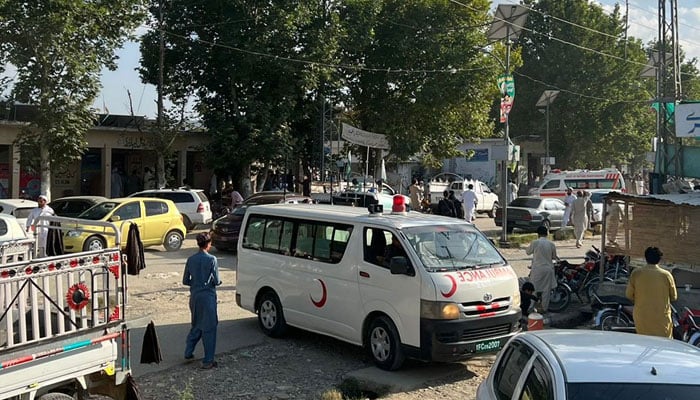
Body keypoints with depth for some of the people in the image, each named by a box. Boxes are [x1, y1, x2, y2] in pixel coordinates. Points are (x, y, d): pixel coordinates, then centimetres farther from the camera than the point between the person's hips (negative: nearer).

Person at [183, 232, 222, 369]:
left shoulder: (191, 259, 2)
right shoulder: (212, 260, -13)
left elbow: (185, 281, 6)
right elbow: (216, 281, -11)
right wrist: (218, 282, 10)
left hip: (194, 296, 6)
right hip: (207, 296, -5)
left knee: (196, 326, 23)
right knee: (209, 328, 1)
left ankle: (188, 353, 28)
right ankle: (208, 361, 3)